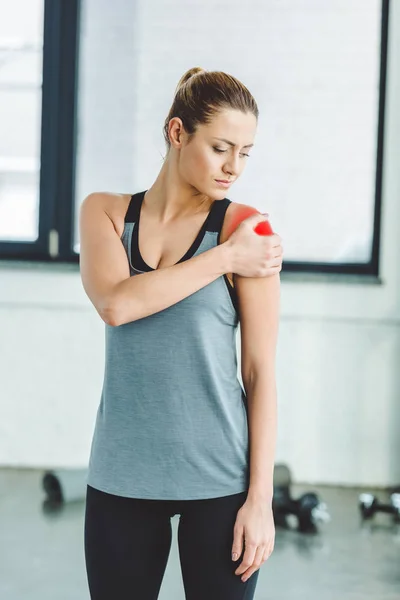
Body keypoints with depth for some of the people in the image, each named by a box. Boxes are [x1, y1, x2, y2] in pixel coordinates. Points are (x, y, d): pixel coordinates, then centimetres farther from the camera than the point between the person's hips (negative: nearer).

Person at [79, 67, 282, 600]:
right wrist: (225, 260, -13)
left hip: (218, 478, -2)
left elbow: (261, 371, -4)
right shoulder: (105, 213, 5)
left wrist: (261, 497, -7)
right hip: (122, 476, 2)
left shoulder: (245, 227, -4)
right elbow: (115, 304, -15)